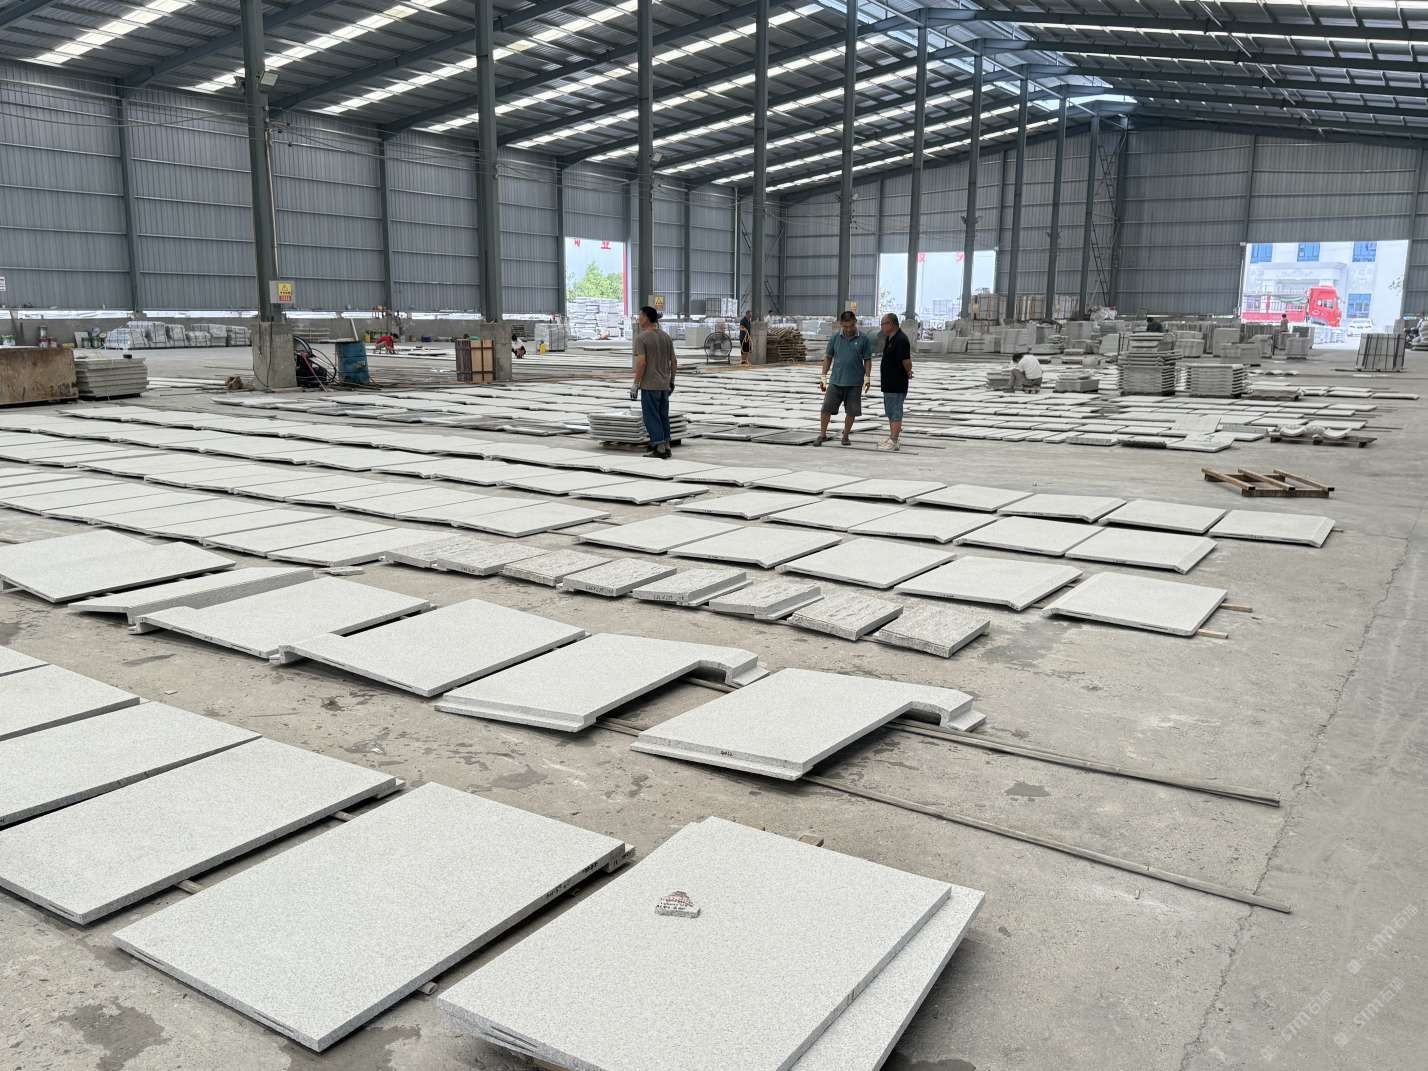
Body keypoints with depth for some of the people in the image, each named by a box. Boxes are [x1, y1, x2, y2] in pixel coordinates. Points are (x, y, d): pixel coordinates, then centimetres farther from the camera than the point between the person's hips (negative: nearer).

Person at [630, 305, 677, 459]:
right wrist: (671, 381, 20)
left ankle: (660, 448, -6)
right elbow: (674, 362, 11)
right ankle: (666, 447, 14)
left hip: (649, 385, -7)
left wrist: (636, 384, -12)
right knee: (663, 416, 13)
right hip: (664, 385, 7)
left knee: (652, 417, -3)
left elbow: (641, 362, -17)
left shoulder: (641, 337, -11)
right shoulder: (666, 337, 10)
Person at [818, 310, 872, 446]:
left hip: (855, 382, -1)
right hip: (835, 380, 1)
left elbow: (867, 360, 3)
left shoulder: (863, 339, -2)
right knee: (826, 408, -2)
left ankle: (846, 436, 20)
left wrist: (867, 377, -6)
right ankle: (822, 435, 10)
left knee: (851, 411, 5)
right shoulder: (835, 338, 2)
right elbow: (828, 357, 9)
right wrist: (823, 377, 6)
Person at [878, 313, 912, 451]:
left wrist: (908, 373, -6)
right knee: (890, 412, 16)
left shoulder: (901, 340, -20)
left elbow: (906, 361, -24)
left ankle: (894, 442, -5)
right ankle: (891, 438, 25)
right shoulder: (889, 338, 13)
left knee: (895, 413, -6)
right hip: (889, 383, 10)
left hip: (897, 385, -10)